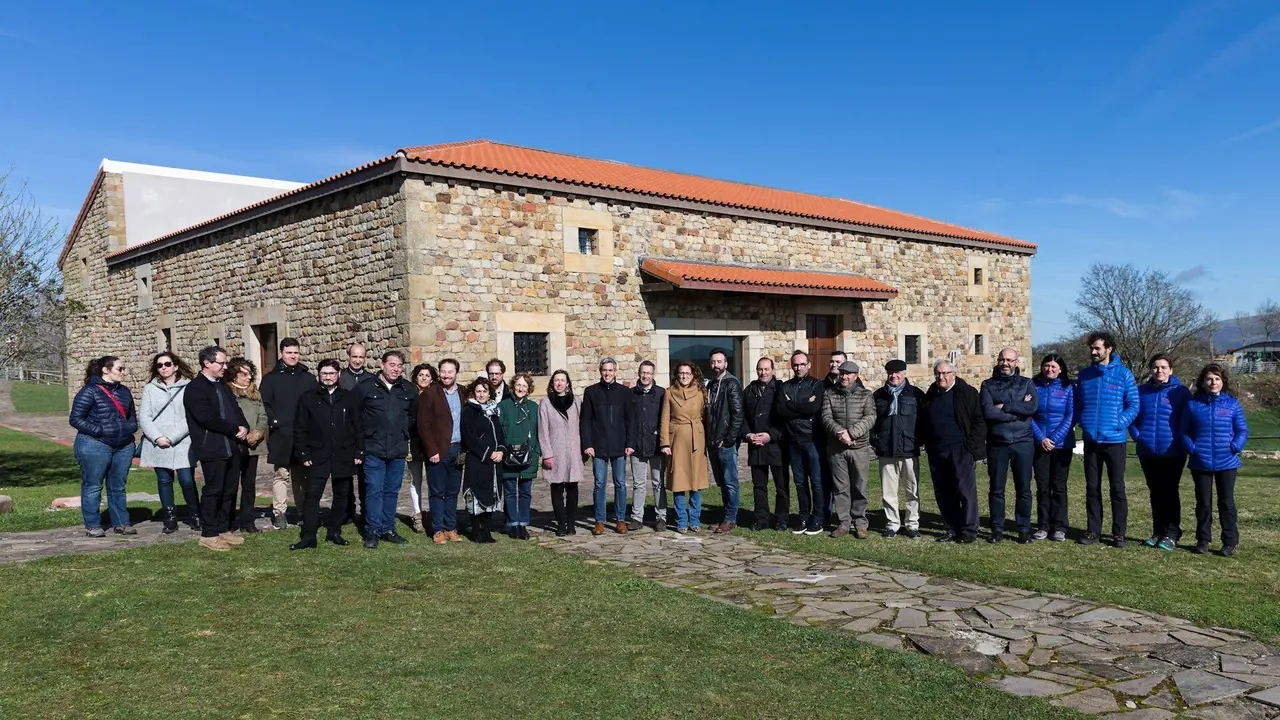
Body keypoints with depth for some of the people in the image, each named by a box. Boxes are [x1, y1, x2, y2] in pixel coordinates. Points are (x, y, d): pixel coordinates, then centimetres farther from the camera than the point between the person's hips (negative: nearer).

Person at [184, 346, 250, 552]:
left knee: (229, 491, 11)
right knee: (213, 491, -3)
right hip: (212, 449, -8)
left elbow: (236, 410, 18)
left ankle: (224, 529, 21)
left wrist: (244, 427, -3)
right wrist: (235, 430, -14)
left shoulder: (223, 386, 19)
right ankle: (208, 535, 6)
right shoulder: (195, 389, -9)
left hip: (232, 447, 8)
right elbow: (208, 418, -18)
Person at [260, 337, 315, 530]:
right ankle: (279, 513, 5)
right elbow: (264, 404, 0)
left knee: (303, 476, 9)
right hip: (281, 436, -2)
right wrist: (274, 422, -12)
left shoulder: (309, 378, 12)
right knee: (281, 474, -1)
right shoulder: (271, 378, 6)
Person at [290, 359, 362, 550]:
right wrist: (304, 454, -4)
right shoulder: (308, 398, 4)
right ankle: (308, 537, -3)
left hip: (344, 456, 2)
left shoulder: (350, 398, 7)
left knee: (341, 495, 8)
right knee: (312, 495, -7)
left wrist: (359, 452, 1)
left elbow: (358, 427, 7)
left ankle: (334, 532, 20)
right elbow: (300, 429, 3)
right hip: (318, 456, -2)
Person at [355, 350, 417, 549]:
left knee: (392, 491, 10)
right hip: (374, 450, -3)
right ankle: (372, 531, 6)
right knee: (374, 491, -3)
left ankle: (388, 529, 20)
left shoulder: (409, 390, 6)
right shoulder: (365, 388, -4)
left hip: (398, 451, 3)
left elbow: (416, 415, 19)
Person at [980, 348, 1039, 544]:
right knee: (996, 489, 5)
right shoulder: (988, 385, 6)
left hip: (1023, 442, 0)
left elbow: (1033, 407, -11)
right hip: (996, 443, 0)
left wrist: (1004, 407, -11)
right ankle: (997, 529, 15)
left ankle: (1024, 529, 15)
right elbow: (988, 412, -10)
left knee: (1023, 489, 5)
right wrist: (1019, 409, -10)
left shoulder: (1027, 383, 8)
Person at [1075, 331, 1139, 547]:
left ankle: (1119, 533, 9)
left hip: (1114, 440, -3)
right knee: (1092, 487, 9)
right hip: (1091, 440, 3)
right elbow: (1078, 404, 15)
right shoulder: (1085, 375, 8)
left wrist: (1118, 424, -15)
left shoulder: (1123, 374, -3)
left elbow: (1133, 405, -4)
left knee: (1117, 487, 2)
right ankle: (1093, 530, 16)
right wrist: (1083, 423, -1)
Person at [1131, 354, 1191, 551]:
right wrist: (1137, 435, 0)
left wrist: (1183, 441, -8)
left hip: (1173, 452, -4)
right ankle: (1158, 532, 19)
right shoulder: (1141, 391, 6)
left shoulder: (1181, 392, -3)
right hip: (1147, 451, 4)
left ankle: (1171, 534, 5)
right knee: (1155, 492, 11)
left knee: (1170, 492, -2)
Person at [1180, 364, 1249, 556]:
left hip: (1226, 462, 0)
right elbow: (1184, 430, 5)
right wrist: (1191, 447, -10)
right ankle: (1203, 540, 20)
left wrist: (1235, 447, -12)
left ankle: (1230, 542, 15)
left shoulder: (1232, 404, 2)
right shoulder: (1192, 404, 2)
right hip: (1200, 462, 0)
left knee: (1226, 502, 6)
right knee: (1203, 503, 9)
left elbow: (1242, 430, 3)